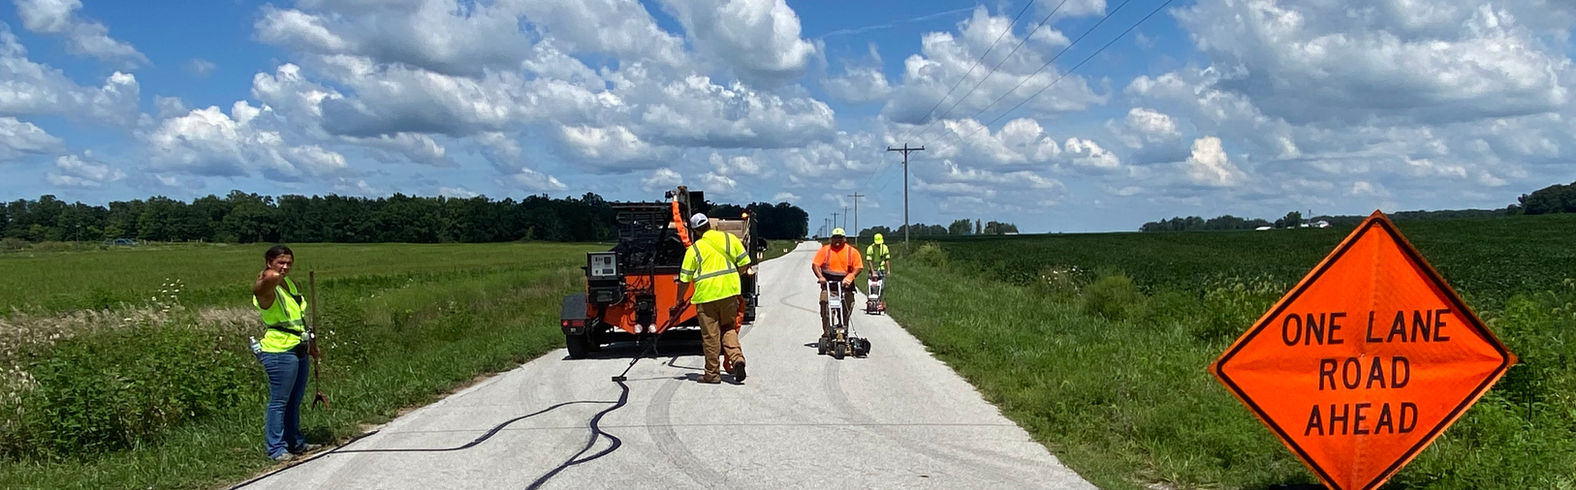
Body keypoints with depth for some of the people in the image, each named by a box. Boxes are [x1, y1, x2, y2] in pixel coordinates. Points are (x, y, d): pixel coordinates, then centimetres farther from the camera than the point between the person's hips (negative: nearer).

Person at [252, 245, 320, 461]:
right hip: (279, 351, -9)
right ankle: (276, 448, 4)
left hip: (299, 350, 9)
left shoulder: (290, 283, 12)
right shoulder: (266, 290, -14)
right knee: (279, 402, -3)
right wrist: (266, 276, -17)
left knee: (295, 400, 17)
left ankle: (296, 442, 28)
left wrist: (310, 343, 28)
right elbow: (272, 278, -40)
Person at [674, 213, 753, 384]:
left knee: (710, 335, 4)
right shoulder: (730, 238, 5)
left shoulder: (694, 249, -1)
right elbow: (744, 263, 6)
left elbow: (685, 279, 1)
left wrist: (679, 302, 10)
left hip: (706, 294, -3)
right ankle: (737, 357, -4)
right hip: (729, 292, 3)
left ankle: (712, 373, 10)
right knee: (728, 328, 18)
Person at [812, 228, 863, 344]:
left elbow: (858, 267, 0)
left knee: (845, 312, 4)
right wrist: (820, 277, -16)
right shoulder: (825, 250, 5)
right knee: (826, 308, -13)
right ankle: (827, 334, -10)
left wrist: (849, 278, -16)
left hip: (845, 286, 1)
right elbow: (815, 265, 1)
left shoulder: (852, 252, 5)